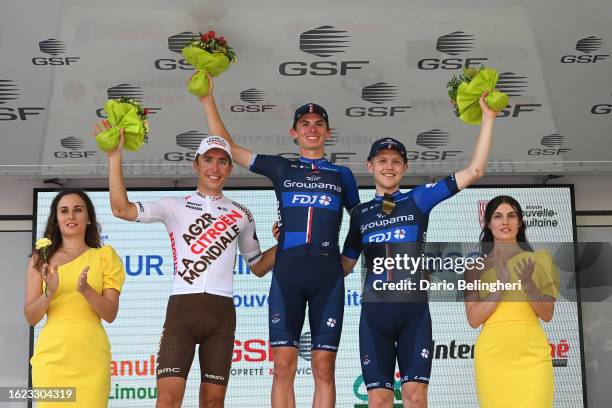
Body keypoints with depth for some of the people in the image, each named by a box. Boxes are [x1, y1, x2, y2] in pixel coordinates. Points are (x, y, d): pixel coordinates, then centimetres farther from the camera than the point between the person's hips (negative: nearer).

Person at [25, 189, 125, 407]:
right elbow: (31, 317, 6)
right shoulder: (41, 259, 10)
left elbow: (110, 314, 1)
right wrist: (49, 292, -13)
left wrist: (86, 290, -16)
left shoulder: (104, 256, 8)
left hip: (90, 354, 0)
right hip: (51, 353, 0)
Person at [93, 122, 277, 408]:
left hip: (221, 312, 2)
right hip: (182, 308, -2)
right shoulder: (175, 207, 9)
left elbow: (258, 266, 24)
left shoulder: (241, 214, 16)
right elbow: (121, 209, -5)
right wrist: (115, 155, -8)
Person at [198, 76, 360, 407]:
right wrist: (208, 100, 12)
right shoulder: (281, 168, 15)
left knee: (324, 368, -1)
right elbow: (227, 147, 16)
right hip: (287, 271, 0)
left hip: (328, 273, 0)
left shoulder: (342, 175, 16)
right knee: (284, 366, -4)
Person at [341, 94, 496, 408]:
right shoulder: (360, 213, 13)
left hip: (414, 309, -1)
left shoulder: (418, 200, 8)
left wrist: (487, 118, -1)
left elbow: (473, 171, 3)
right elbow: (345, 265, 15)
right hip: (374, 310, 1)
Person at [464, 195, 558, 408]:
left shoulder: (538, 259, 7)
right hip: (492, 355, 0)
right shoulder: (477, 264, 6)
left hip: (532, 355, 0)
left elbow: (547, 315, 2)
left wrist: (528, 284, -15)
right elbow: (473, 319, -2)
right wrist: (500, 285, -14)